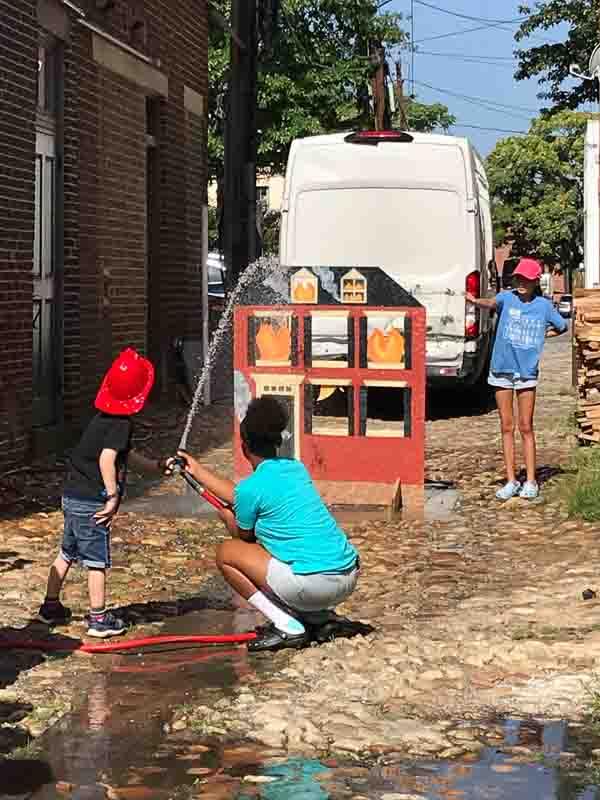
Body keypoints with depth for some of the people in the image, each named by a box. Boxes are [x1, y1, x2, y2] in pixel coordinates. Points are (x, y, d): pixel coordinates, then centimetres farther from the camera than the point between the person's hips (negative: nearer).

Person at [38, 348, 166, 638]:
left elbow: (127, 456, 26)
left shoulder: (104, 418, 12)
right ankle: (99, 619, 7)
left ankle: (50, 606, 30)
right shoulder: (121, 423, -16)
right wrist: (113, 496, -25)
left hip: (72, 496, 9)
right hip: (92, 502, -9)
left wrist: (158, 466, 31)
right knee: (97, 560, 0)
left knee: (67, 553, 20)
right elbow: (107, 459, -30)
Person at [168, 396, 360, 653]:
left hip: (314, 584, -8)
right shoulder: (296, 468, 14)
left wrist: (227, 517, 32)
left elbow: (243, 535, 11)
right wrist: (198, 470, 36)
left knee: (226, 553, 8)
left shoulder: (251, 487, -9)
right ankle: (320, 617, 19)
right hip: (349, 576, 8)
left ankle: (288, 628, 1)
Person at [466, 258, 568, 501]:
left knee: (526, 428, 2)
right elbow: (492, 303, -28)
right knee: (507, 427, 6)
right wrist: (475, 301, -49)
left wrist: (543, 335, 2)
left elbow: (562, 327, 17)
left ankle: (530, 482, 9)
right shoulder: (507, 298, -4)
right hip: (502, 370, 0)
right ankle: (511, 481, 13)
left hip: (527, 373, 0)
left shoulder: (544, 305, 1)